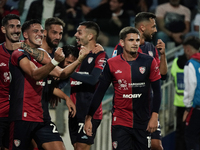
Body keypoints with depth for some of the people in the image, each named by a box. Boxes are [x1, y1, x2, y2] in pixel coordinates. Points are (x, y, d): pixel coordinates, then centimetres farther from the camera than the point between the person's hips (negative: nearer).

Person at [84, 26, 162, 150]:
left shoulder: (149, 62, -2)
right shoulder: (112, 64, -1)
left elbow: (157, 91, 1)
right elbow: (100, 92, 4)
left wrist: (154, 116, -8)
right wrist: (89, 117, 1)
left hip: (143, 122, 0)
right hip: (120, 122, 0)